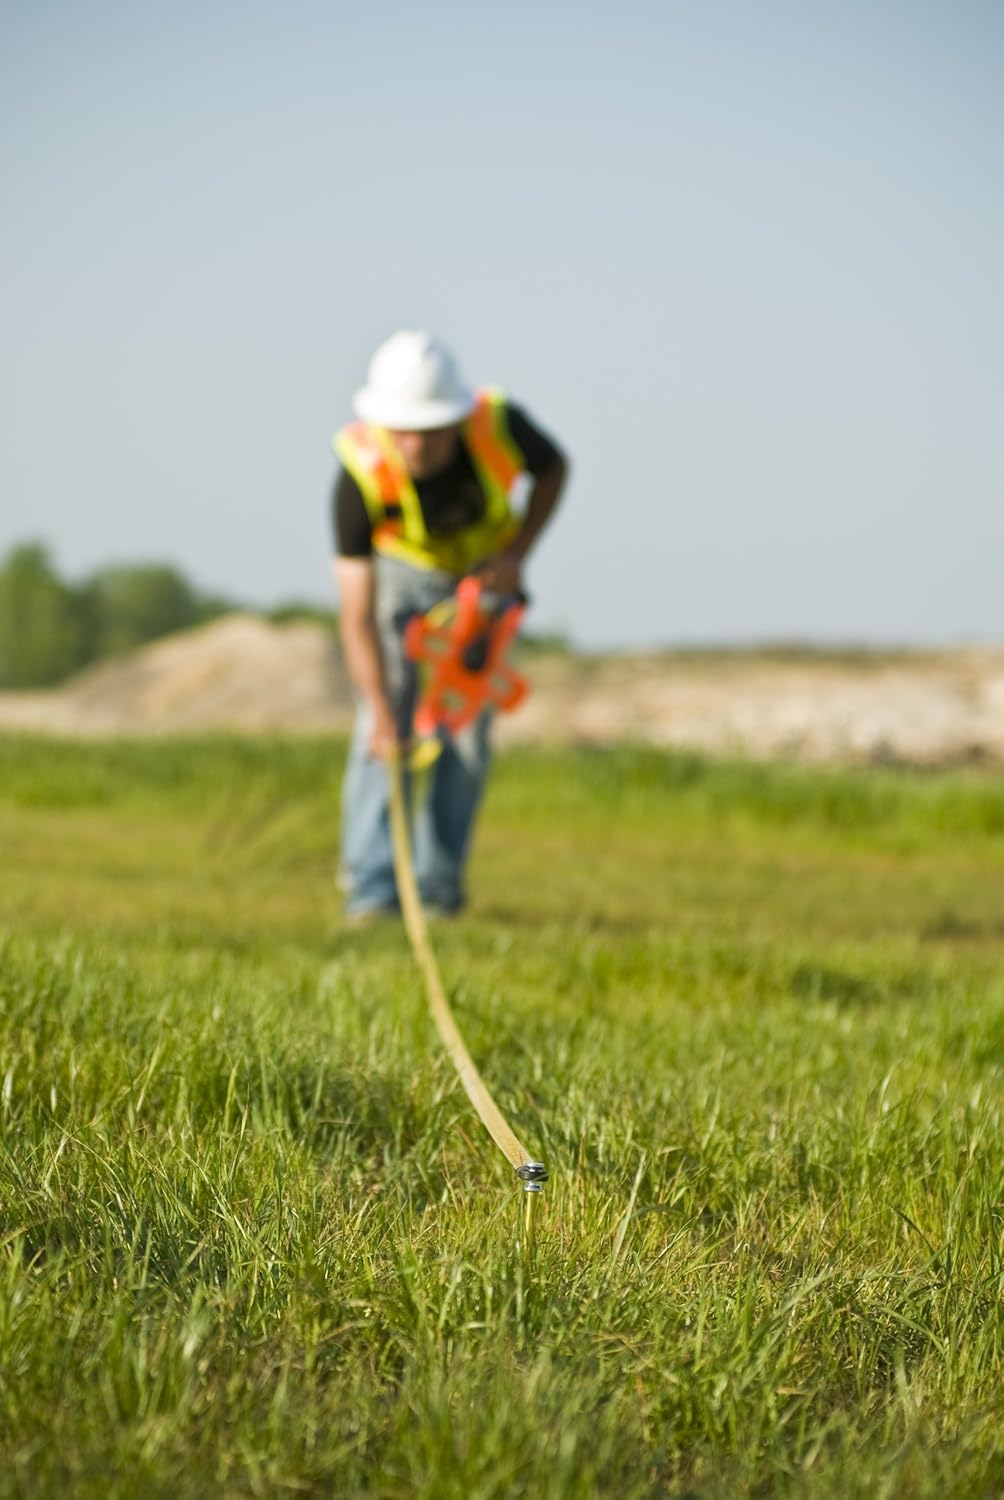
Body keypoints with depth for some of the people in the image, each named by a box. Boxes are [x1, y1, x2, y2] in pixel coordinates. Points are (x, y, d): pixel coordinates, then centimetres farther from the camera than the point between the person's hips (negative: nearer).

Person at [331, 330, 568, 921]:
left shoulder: (498, 424, -34)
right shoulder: (361, 477, -37)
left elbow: (553, 469, -7)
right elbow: (357, 613, -35)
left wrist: (517, 553, -19)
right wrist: (383, 716, -41)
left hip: (482, 576, 2)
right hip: (401, 570, -2)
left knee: (468, 732, -3)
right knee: (384, 731, -14)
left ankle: (439, 884, 5)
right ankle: (372, 888, -14)